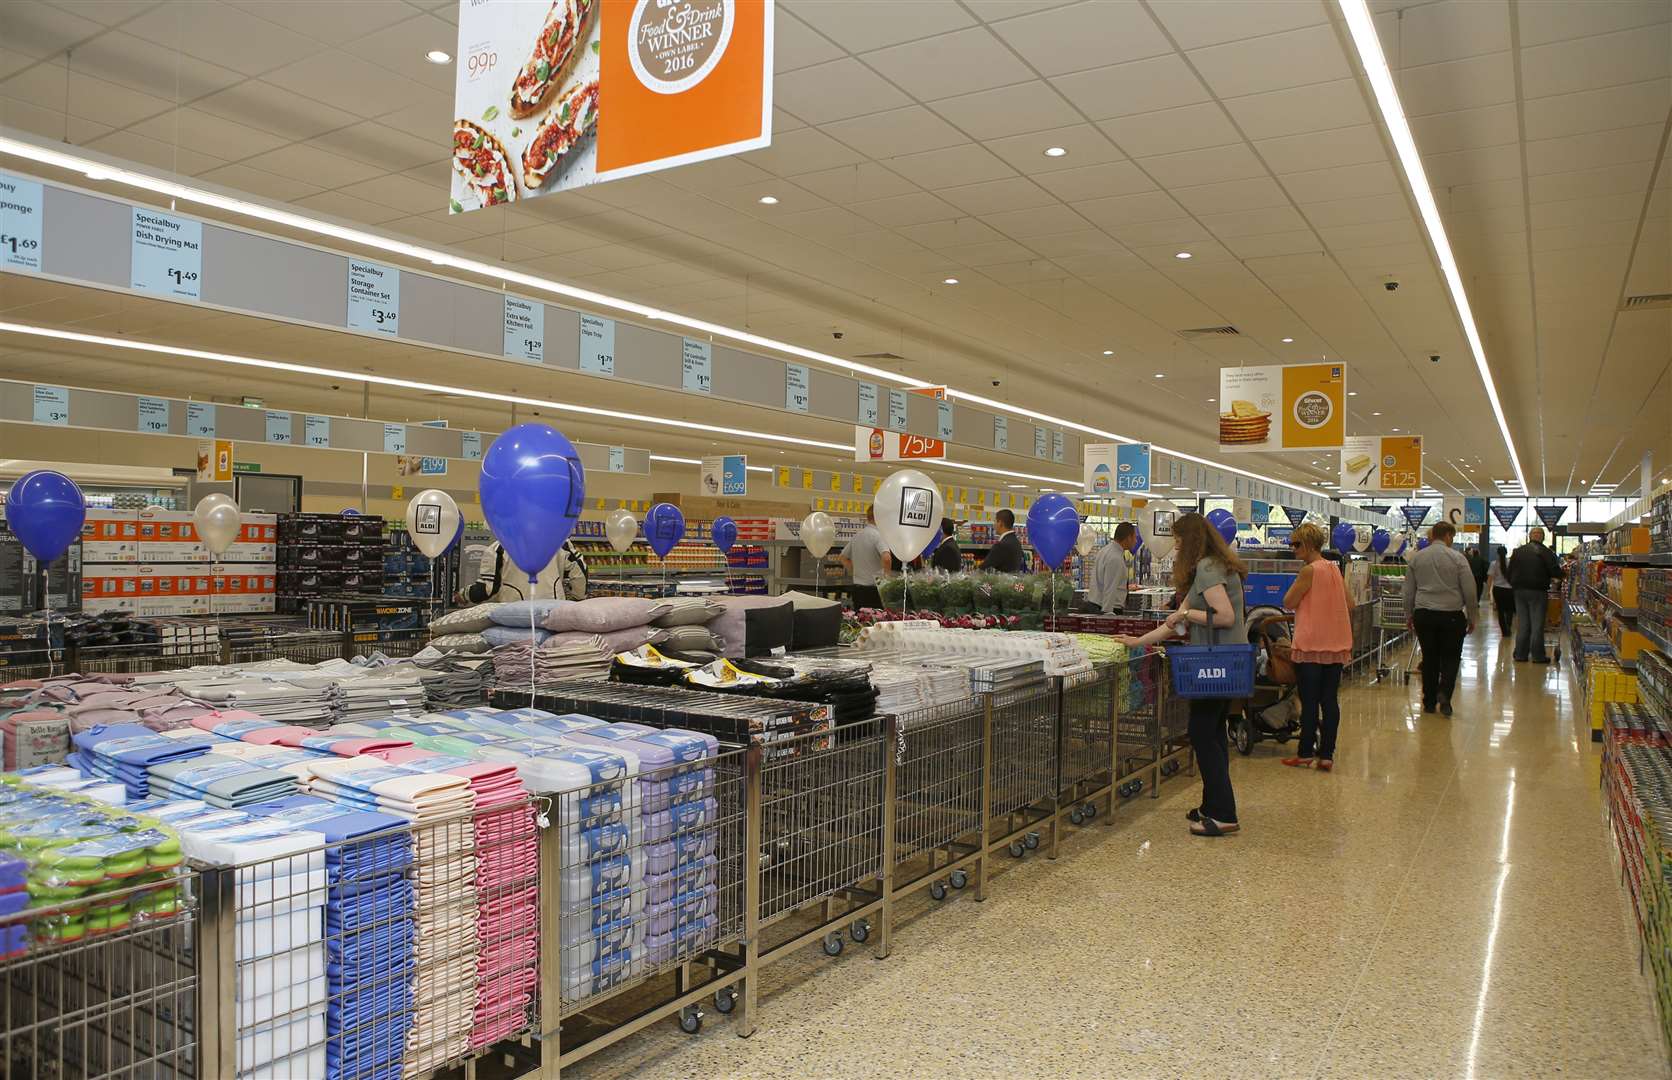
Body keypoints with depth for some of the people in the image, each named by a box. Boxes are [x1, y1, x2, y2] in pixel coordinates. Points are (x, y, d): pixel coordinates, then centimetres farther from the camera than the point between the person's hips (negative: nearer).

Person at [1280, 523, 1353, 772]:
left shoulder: (1309, 570, -14)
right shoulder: (1335, 569, 9)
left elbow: (1288, 602, -9)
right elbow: (1350, 606, 13)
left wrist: (1298, 582, 0)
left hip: (1311, 645, -7)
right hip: (1336, 644, 7)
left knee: (1309, 702, 1)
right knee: (1330, 701, 7)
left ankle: (1305, 754, 8)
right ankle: (1326, 755, 10)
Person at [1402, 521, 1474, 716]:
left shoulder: (1416, 558, 5)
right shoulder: (1457, 557, -5)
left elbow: (1408, 591, 9)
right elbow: (1469, 591, -3)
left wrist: (1409, 615, 18)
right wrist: (1471, 617, 7)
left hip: (1423, 614, 3)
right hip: (1452, 615, -3)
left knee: (1429, 658, 10)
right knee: (1451, 657, 9)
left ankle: (1429, 702, 13)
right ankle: (1444, 692, -11)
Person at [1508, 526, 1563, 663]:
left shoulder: (1518, 551, 8)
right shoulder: (1545, 552, -8)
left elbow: (1510, 571, 10)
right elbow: (1555, 571, -11)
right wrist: (1564, 574, 9)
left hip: (1520, 590, 4)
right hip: (1537, 591, -4)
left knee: (1522, 623, 10)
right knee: (1537, 624, 0)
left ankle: (1520, 654, 11)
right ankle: (1537, 656, 2)